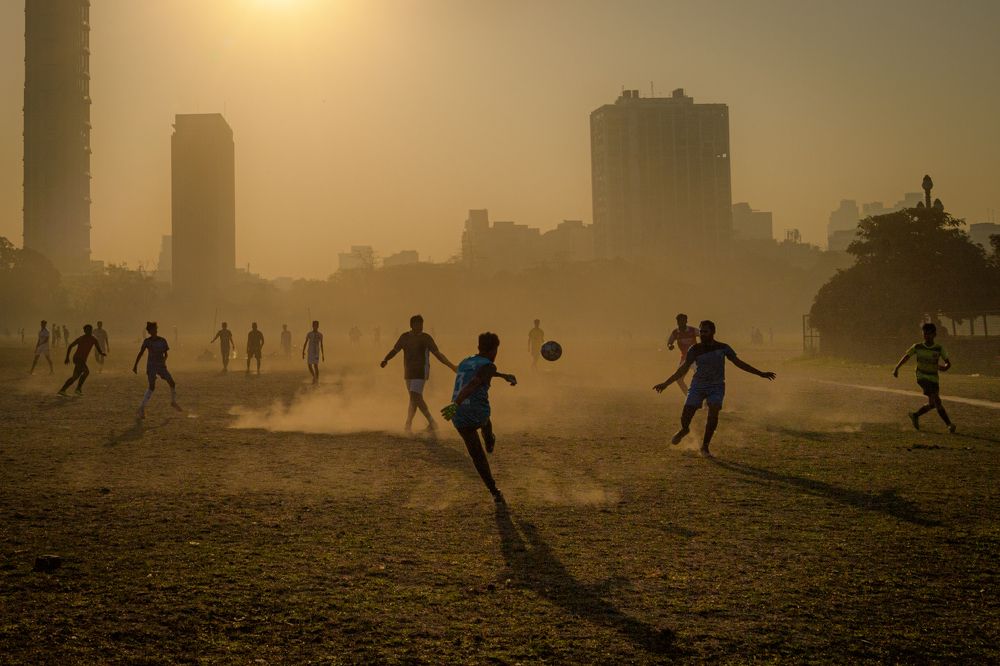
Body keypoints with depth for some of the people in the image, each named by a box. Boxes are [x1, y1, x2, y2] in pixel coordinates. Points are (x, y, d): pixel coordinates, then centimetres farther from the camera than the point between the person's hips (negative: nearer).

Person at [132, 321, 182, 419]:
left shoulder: (162, 340, 2)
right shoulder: (147, 341, -5)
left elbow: (166, 354, 5)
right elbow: (140, 353, -9)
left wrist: (164, 360, -17)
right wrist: (135, 365, -18)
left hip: (161, 366, 4)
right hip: (151, 366, -4)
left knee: (172, 383, 0)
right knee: (152, 387, -16)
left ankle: (173, 402, 24)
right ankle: (142, 408, -10)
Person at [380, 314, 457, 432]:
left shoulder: (426, 338, -6)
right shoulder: (405, 337, 6)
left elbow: (438, 354, -3)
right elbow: (394, 350, 10)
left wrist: (451, 366, -10)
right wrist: (385, 360, -9)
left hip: (420, 373, -6)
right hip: (408, 373, 6)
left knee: (414, 397, -17)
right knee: (417, 399, 12)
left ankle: (408, 424, -11)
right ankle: (431, 423, 23)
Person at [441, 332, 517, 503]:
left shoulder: (465, 362, 14)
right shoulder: (488, 366, -9)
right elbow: (472, 385, -28)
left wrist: (504, 376, 49)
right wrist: (456, 404, -42)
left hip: (460, 419, 4)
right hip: (478, 416, -4)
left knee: (478, 457, 17)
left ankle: (495, 492, 16)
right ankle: (489, 442, 65)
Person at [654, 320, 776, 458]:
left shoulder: (722, 348, -7)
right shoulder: (695, 349, -8)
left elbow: (739, 363, 3)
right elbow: (682, 370, -4)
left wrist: (761, 374, 5)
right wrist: (665, 384, -9)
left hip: (716, 387, 0)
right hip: (698, 386, 0)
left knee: (713, 414, -22)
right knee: (685, 418, -7)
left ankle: (704, 447, -4)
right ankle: (684, 430, 32)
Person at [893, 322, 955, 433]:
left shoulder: (939, 349, -2)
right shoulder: (917, 347, -2)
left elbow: (948, 362, -2)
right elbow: (906, 357, 9)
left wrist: (945, 367, -25)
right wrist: (896, 368, 4)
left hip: (934, 378, 3)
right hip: (922, 377, -3)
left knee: (932, 404, 6)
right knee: (936, 400, -19)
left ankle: (915, 415, 32)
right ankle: (949, 424, -17)